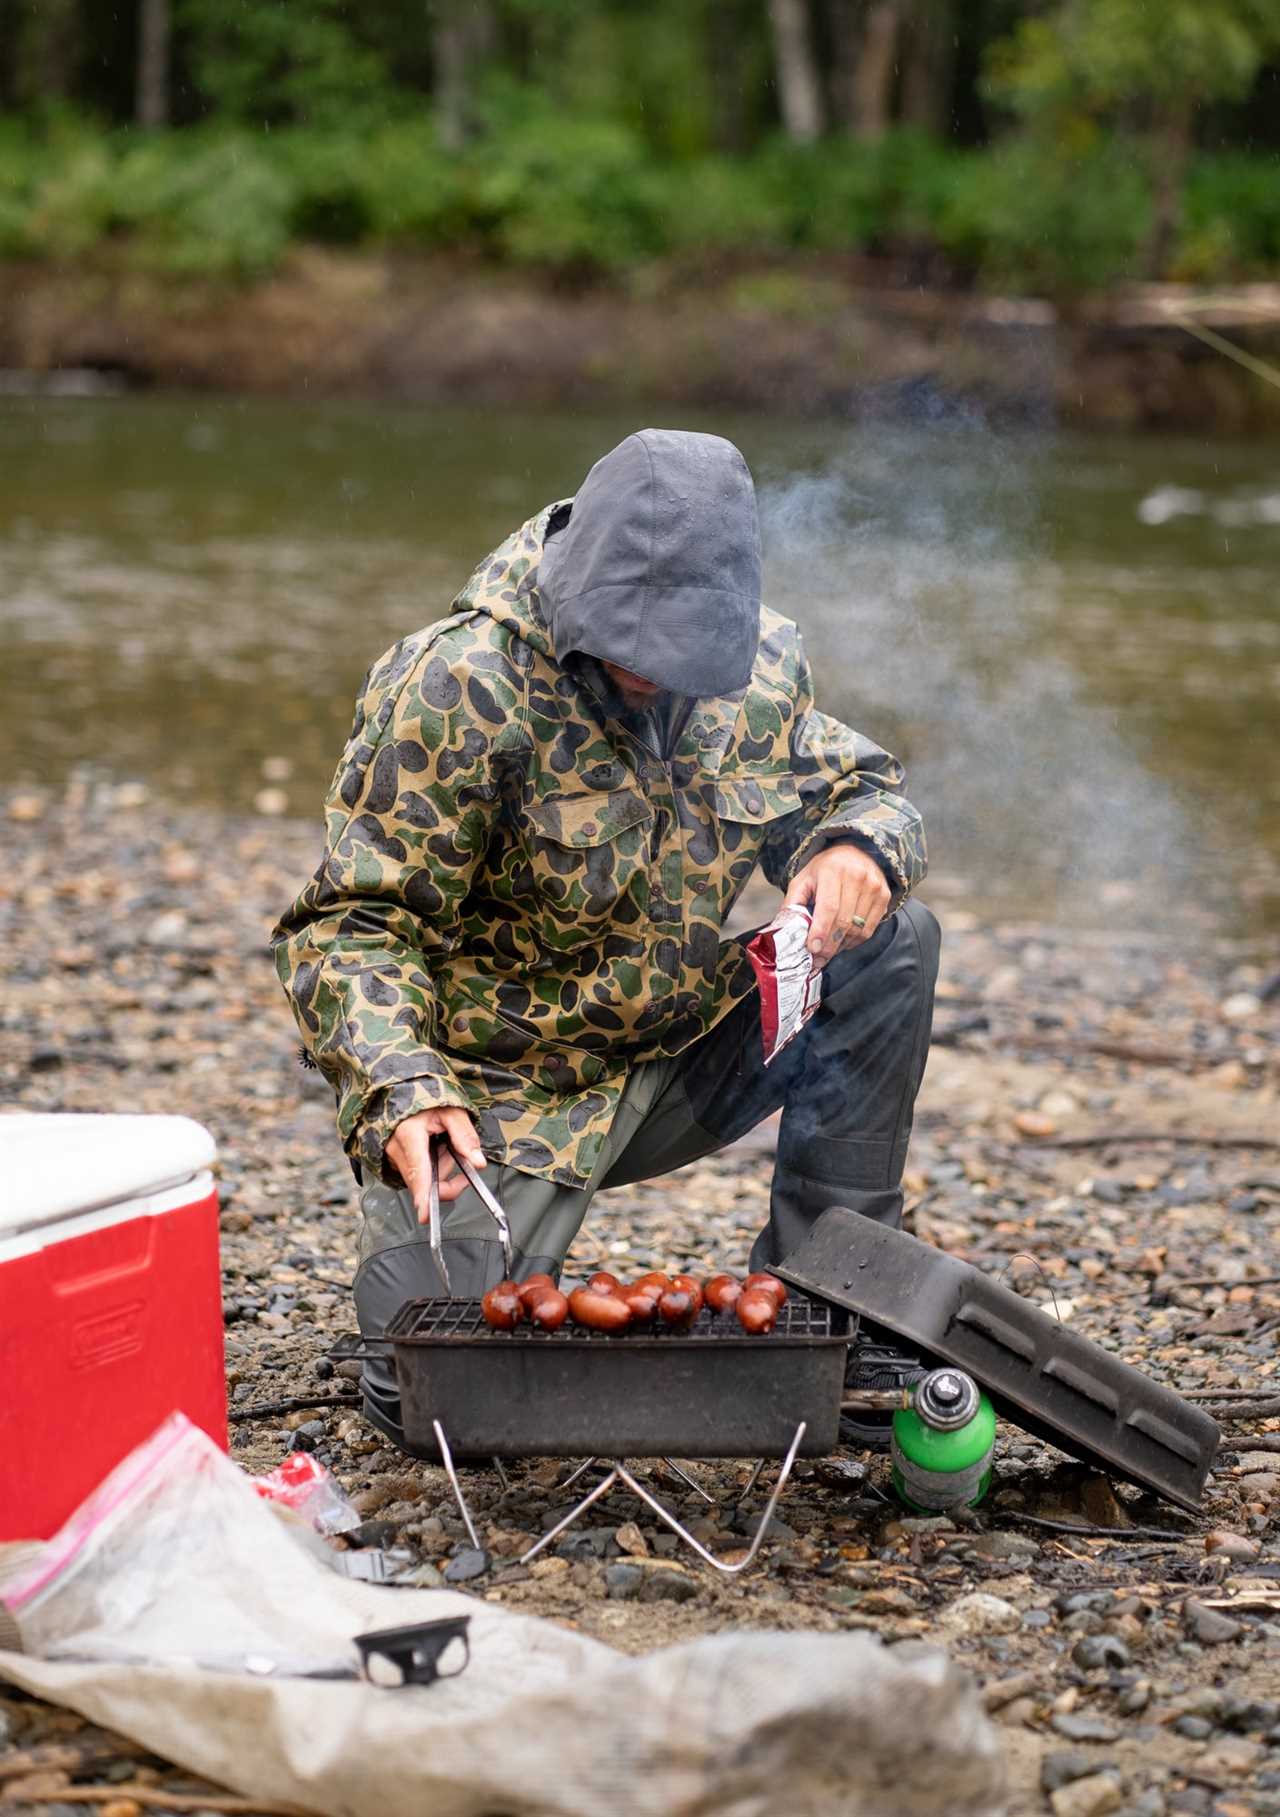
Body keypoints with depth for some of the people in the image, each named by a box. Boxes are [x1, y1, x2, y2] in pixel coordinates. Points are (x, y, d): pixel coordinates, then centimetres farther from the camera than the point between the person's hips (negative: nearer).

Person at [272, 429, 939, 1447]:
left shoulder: (760, 665, -5)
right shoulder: (461, 691, -21)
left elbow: (866, 788, 10)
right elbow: (354, 926, -20)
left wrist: (856, 846, -17)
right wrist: (402, 1093, -38)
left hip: (675, 1056, 5)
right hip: (502, 1095, -4)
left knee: (893, 944, -15)